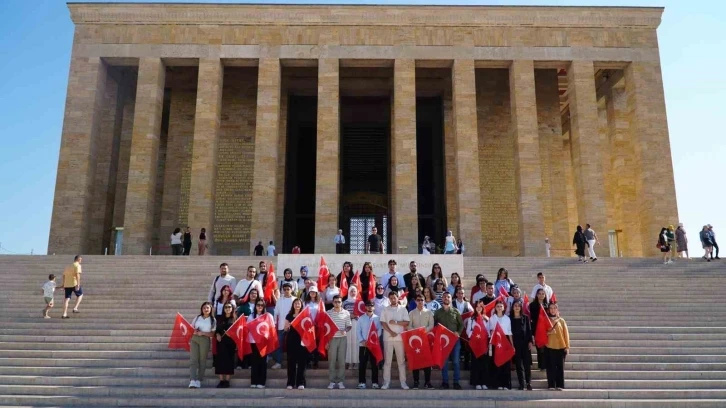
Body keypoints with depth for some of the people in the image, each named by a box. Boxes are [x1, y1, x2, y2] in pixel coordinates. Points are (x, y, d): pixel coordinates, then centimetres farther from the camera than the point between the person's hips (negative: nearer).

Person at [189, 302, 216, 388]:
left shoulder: (213, 320, 7)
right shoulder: (197, 317, 13)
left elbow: (212, 334, 0)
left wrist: (202, 333, -13)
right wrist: (194, 331, -10)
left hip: (205, 340, -1)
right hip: (194, 339, 1)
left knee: (202, 360, 1)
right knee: (193, 359, -9)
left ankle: (199, 380, 8)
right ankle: (192, 380, -15)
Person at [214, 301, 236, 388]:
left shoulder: (235, 319, 3)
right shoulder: (219, 318, 14)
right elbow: (216, 329, 15)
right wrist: (217, 334, -7)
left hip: (230, 342, -3)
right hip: (221, 342, 3)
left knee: (229, 359, -3)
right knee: (220, 359, -2)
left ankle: (227, 381, 0)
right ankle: (221, 380, 2)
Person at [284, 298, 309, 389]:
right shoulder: (289, 316, 8)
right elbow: (286, 329, 9)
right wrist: (288, 326, -12)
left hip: (301, 340, -1)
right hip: (291, 340, 1)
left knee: (301, 361, -1)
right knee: (291, 361, 2)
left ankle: (300, 383, 4)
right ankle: (290, 383, 8)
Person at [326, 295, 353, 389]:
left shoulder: (346, 313, 4)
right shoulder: (328, 313, 2)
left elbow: (349, 326, 7)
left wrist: (345, 331, -15)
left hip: (342, 339, 1)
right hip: (332, 338, 0)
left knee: (342, 360, 2)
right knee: (331, 360, 1)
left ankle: (340, 381, 9)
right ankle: (332, 381, 7)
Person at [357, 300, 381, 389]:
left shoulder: (377, 318, 4)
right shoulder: (361, 318, 6)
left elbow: (380, 330, -1)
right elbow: (358, 331, 2)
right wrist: (362, 340, -11)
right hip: (363, 344, 1)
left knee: (374, 364, 3)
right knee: (362, 364, 2)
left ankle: (375, 382, 9)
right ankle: (362, 382, 8)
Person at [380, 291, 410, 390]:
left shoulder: (403, 309, 7)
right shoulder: (385, 310, 8)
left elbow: (406, 323, -1)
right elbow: (383, 323, -1)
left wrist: (395, 322, -12)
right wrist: (391, 332, -13)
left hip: (400, 338, 0)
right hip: (388, 338, 0)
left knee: (401, 360, 2)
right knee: (387, 360, 1)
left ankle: (403, 382, 7)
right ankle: (386, 382, 5)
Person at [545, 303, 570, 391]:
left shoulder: (561, 321, 7)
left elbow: (566, 334, 4)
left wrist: (567, 346, -2)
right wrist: (548, 333, -14)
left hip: (561, 347, 1)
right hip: (550, 347, -1)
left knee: (560, 366, 3)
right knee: (551, 367, -1)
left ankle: (559, 385, 9)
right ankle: (551, 385, 4)